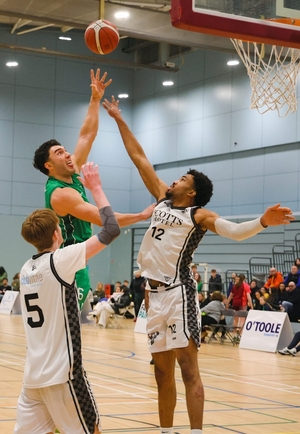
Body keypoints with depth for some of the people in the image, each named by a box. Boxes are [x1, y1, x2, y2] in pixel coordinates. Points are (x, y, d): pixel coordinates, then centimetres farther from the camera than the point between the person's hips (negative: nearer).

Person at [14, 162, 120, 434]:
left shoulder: (26, 269, 9)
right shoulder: (60, 261, -12)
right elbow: (111, 230, -13)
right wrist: (95, 187, -2)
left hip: (33, 372, 7)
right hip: (61, 372, -7)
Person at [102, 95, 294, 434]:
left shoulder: (199, 215, -3)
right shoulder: (163, 199, 15)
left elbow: (233, 230, -19)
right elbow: (139, 158, 19)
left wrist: (263, 222, -39)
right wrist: (119, 120, 22)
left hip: (178, 293, -7)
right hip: (155, 293, 7)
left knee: (188, 369, -10)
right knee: (162, 371, 12)